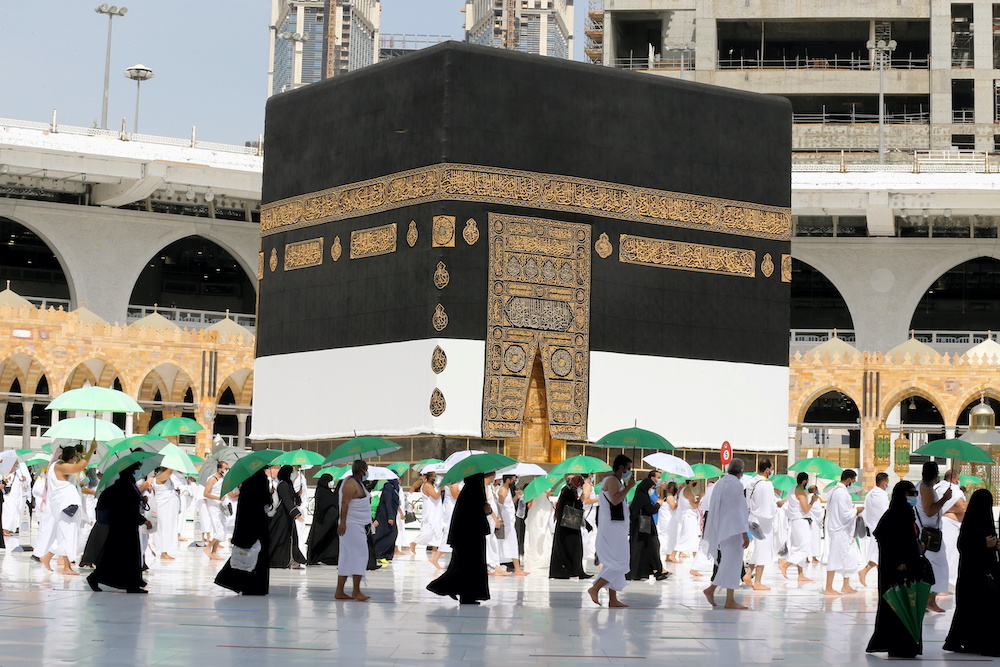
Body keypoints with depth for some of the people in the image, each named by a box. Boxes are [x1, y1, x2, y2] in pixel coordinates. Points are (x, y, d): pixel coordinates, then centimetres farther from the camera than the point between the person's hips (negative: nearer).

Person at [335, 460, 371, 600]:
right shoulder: (351, 483, -14)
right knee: (360, 556, -13)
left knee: (347, 559, 9)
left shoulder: (357, 483, 18)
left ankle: (339, 592, 11)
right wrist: (342, 522, -32)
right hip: (352, 526, -11)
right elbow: (345, 503, -24)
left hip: (358, 526, 11)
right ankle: (356, 592, -15)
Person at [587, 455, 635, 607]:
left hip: (616, 528, 11)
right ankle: (595, 588, -12)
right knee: (620, 563, -12)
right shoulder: (612, 480, -10)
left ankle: (613, 599, 10)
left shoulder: (616, 481, 22)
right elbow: (615, 500, -26)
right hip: (612, 527, -11)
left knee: (615, 563, 10)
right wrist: (628, 487, -19)